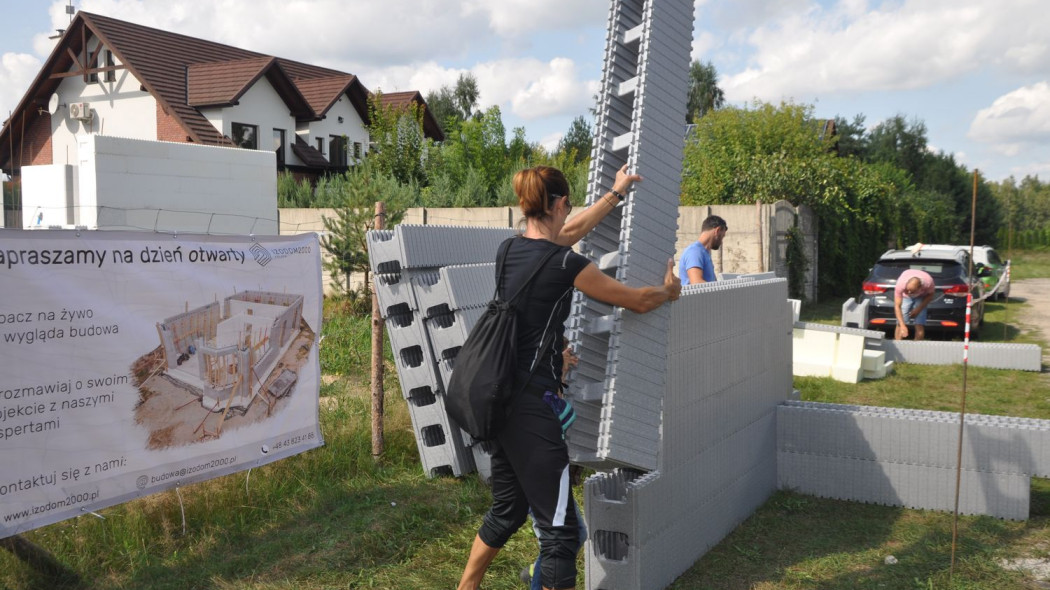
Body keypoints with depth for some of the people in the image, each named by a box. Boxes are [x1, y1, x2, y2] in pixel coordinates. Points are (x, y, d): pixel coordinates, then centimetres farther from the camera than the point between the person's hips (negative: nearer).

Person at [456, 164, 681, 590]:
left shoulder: (512, 250, 7)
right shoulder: (564, 264, -14)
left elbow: (572, 232, 25)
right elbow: (637, 301, -3)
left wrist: (616, 193, 36)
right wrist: (668, 291, 19)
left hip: (499, 399, 9)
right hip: (532, 406, -9)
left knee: (507, 509, 25)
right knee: (559, 529, 0)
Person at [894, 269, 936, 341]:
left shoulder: (928, 282, -37)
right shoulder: (900, 284, -40)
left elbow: (930, 295, -12)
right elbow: (897, 306, -37)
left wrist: (919, 309, -21)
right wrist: (902, 326, -44)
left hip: (921, 297, 1)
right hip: (905, 296, 0)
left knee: (920, 324, -11)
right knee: (900, 324, -13)